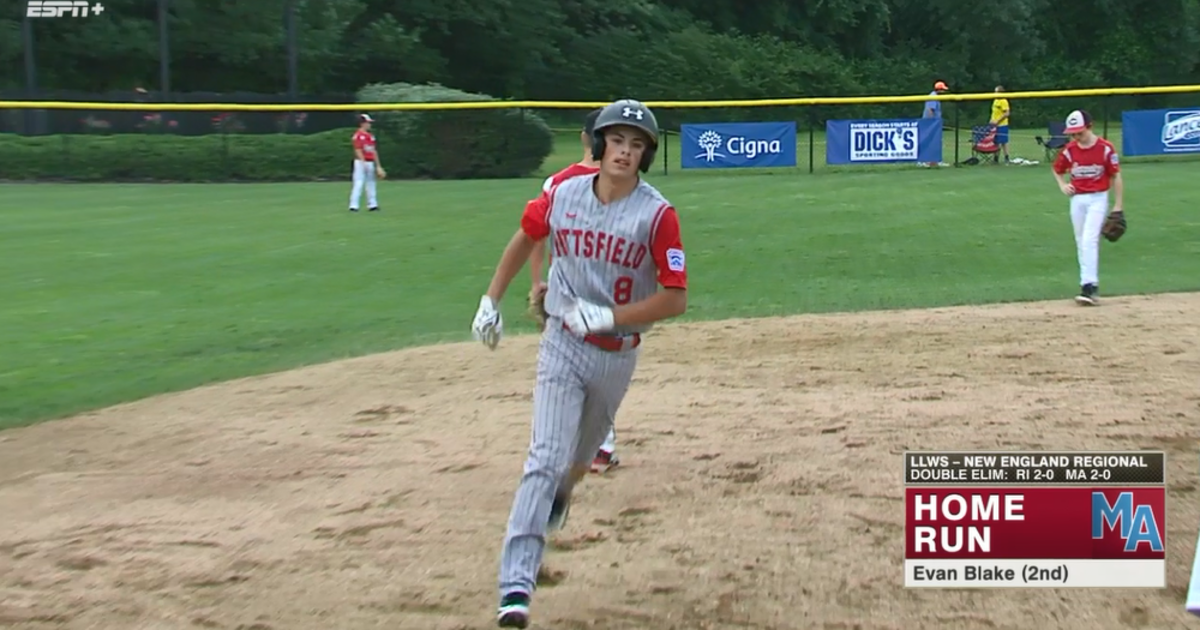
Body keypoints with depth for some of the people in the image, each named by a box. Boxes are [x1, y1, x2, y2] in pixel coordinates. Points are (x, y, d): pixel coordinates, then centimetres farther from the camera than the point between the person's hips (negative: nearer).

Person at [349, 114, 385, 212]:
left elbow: (374, 151, 19)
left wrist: (378, 166, 18)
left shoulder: (371, 136, 16)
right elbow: (358, 150, -16)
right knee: (358, 183, -11)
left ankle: (372, 205, 17)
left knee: (371, 183, 11)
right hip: (361, 162, -9)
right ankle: (353, 206, -12)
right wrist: (363, 163, -23)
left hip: (370, 163, 9)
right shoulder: (358, 135, -9)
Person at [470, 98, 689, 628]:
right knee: (547, 459, -13)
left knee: (581, 455, 20)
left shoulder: (657, 215, -14)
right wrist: (491, 300, 11)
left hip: (618, 354, 1)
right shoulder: (563, 195, -6)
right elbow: (525, 238, 14)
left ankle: (557, 498, 57)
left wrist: (607, 316, -23)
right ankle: (516, 585, -17)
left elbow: (676, 299, -15)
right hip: (563, 346, 0)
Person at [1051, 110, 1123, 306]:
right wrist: (1063, 185, -4)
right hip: (1077, 199, 5)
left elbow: (1116, 177, -5)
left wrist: (1118, 207, -6)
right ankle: (1089, 284, 18)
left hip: (1098, 198, -5)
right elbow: (1057, 170, 17)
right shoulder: (1069, 150, -1)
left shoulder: (1105, 148, -12)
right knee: (1081, 243, 9)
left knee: (1090, 240, -18)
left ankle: (1090, 285, -20)